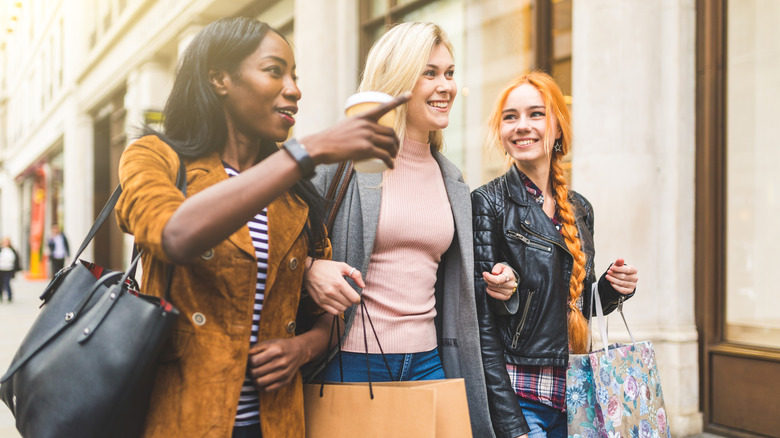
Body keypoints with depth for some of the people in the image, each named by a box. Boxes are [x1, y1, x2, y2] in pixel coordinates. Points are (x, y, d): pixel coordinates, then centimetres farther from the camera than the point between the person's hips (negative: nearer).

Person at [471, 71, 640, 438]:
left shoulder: (579, 210, 10)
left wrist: (611, 288, -1)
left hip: (572, 395, 6)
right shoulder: (488, 204, -8)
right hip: (515, 396, -5)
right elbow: (483, 324, -11)